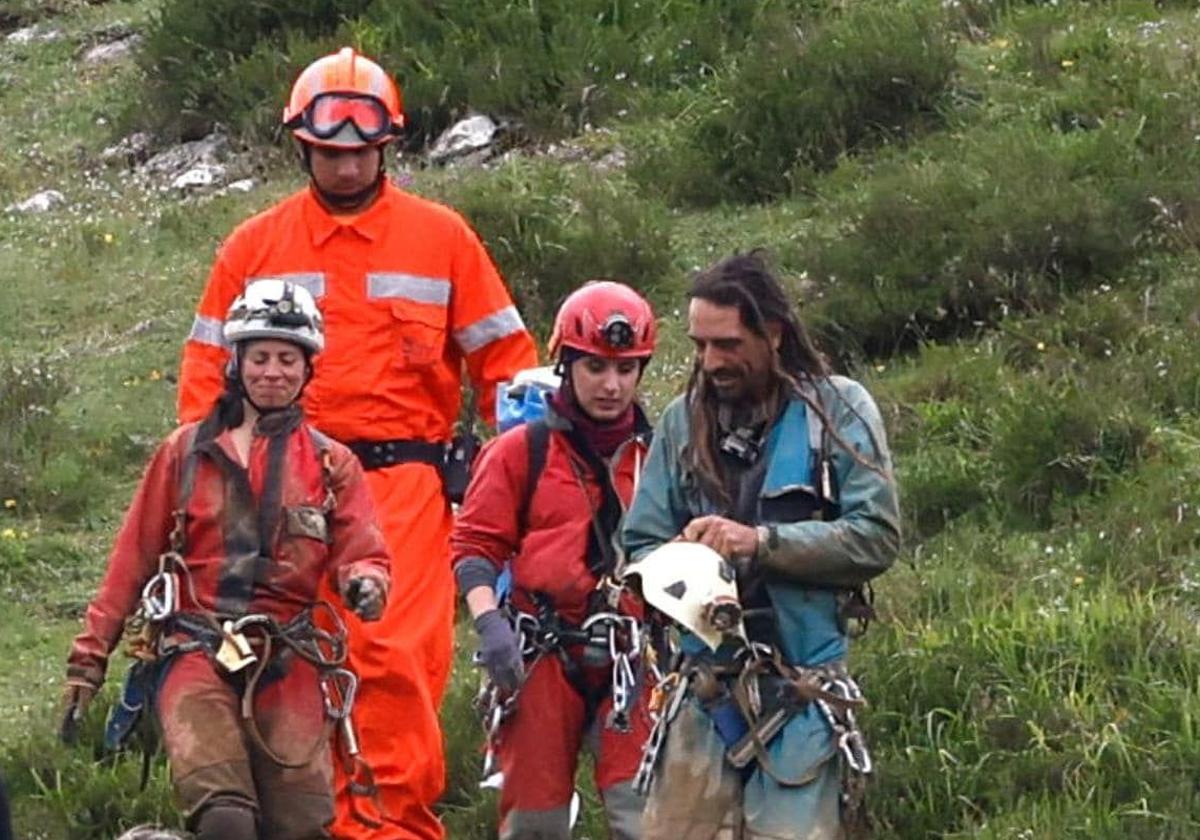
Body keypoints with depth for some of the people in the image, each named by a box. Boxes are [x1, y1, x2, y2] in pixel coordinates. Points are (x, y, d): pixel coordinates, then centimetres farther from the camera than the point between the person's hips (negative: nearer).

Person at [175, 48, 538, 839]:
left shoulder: (441, 237, 9)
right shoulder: (255, 246, 13)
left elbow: (503, 355, 12)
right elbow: (209, 365, 14)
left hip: (404, 482, -2)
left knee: (396, 654, -15)